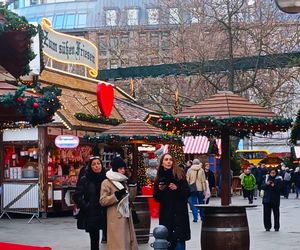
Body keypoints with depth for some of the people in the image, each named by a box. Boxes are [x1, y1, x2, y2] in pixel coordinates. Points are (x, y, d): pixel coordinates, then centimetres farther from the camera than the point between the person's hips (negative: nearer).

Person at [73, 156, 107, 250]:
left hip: (104, 214, 2)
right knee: (94, 240, 4)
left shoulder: (105, 179, 5)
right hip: (91, 216, -2)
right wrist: (85, 207, -9)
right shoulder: (84, 180, -1)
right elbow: (77, 196, -3)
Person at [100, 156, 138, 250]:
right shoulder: (107, 183, -7)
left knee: (129, 242, 6)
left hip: (126, 216, 7)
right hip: (116, 219, -7)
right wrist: (116, 195, -22)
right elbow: (103, 201, -13)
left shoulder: (124, 181, 17)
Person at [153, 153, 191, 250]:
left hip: (179, 212, -2)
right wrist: (160, 190, -8)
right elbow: (156, 198, 10)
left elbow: (187, 193, -1)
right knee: (167, 240, 2)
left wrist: (177, 188, -17)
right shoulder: (159, 177, 8)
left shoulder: (180, 174, 1)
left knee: (179, 240, -8)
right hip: (165, 214, 3)